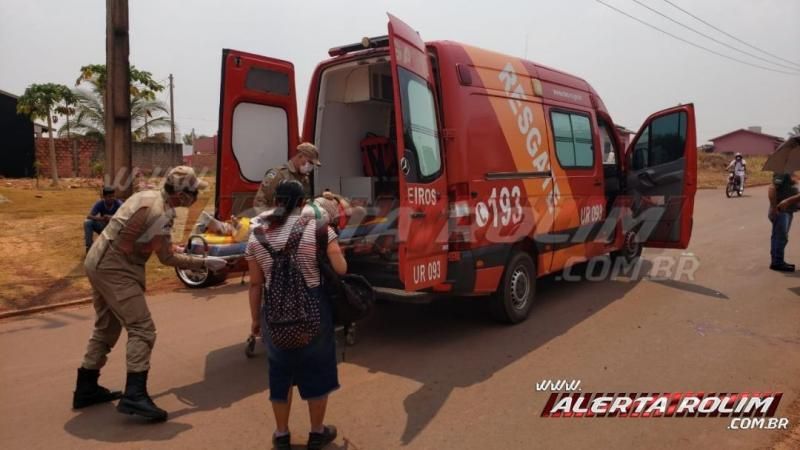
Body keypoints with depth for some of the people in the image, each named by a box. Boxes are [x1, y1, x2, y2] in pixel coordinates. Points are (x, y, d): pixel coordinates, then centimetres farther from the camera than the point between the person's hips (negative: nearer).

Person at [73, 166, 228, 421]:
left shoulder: (147, 195, 7)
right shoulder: (161, 214, -20)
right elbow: (167, 258, -12)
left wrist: (167, 245, 25)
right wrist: (205, 263, -7)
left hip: (98, 262, 10)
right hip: (115, 269, -10)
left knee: (106, 328, 19)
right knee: (142, 330, -10)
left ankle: (86, 389, 28)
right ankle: (134, 395, -16)